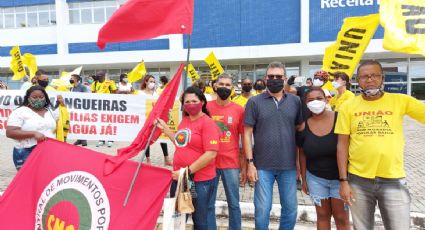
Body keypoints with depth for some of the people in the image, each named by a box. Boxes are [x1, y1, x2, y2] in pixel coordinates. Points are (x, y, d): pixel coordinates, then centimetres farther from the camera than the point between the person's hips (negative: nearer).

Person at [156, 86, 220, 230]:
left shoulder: (208, 123, -16)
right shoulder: (184, 120, 8)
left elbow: (211, 154, -22)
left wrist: (188, 171, -21)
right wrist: (165, 128, 14)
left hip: (200, 181, -7)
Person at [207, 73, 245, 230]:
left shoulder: (239, 110, -1)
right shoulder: (206, 107, 0)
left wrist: (244, 167, 1)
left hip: (231, 164, 0)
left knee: (233, 204, 10)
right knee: (208, 204, 11)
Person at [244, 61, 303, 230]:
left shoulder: (295, 101, 4)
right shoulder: (254, 102, -3)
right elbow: (247, 134, -4)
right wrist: (250, 163, -9)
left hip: (289, 166, 3)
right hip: (263, 166, -2)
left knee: (291, 209, 14)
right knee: (262, 210, 8)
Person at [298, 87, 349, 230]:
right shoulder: (303, 126, -4)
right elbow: (302, 155, 4)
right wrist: (304, 179, 6)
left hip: (340, 177, -2)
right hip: (315, 178, 2)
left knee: (341, 217, 7)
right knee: (322, 215, 13)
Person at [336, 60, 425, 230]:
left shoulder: (401, 101, -1)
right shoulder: (347, 106, -2)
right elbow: (342, 145, -2)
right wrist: (343, 180, -5)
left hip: (394, 181, 0)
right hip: (358, 180, 0)